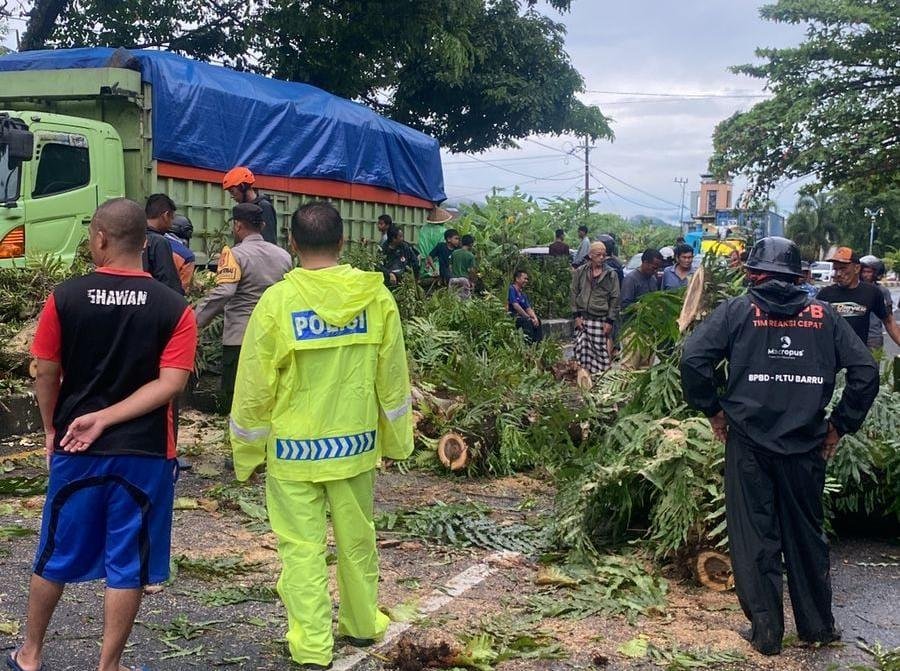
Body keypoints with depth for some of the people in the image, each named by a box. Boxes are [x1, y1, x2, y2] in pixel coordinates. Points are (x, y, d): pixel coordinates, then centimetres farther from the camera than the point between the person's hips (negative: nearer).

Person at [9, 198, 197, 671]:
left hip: (76, 449, 2)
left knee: (56, 555, 18)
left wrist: (51, 431, 12)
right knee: (127, 564, 8)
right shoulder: (174, 308, -8)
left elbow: (46, 374, -3)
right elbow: (171, 383, -15)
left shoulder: (64, 298, -7)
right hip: (145, 452, -1)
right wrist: (105, 418, -12)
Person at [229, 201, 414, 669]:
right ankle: (361, 623, 33)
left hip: (294, 449, -3)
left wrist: (245, 454, 4)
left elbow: (254, 387, -8)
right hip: (356, 444, 3)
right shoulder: (375, 296, -6)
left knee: (302, 547, 6)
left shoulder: (278, 301, -13)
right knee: (357, 538, 18)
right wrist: (396, 439, 14)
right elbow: (393, 376, 1)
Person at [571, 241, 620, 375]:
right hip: (583, 318, 1)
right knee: (581, 349, -2)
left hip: (601, 320, -1)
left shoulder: (611, 275, 4)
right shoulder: (580, 272, 7)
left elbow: (614, 299, 3)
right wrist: (577, 315, 0)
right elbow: (573, 294, 8)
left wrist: (610, 321, -3)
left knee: (601, 351, -3)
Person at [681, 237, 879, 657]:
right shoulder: (823, 315, 5)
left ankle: (766, 632, 13)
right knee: (806, 532, 16)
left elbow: (694, 359, -12)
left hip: (748, 440, -2)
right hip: (806, 444, 2)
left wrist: (713, 410, 1)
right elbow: (865, 371, 0)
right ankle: (817, 625, 27)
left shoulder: (737, 310, -1)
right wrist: (839, 425, 7)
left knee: (755, 536, 8)